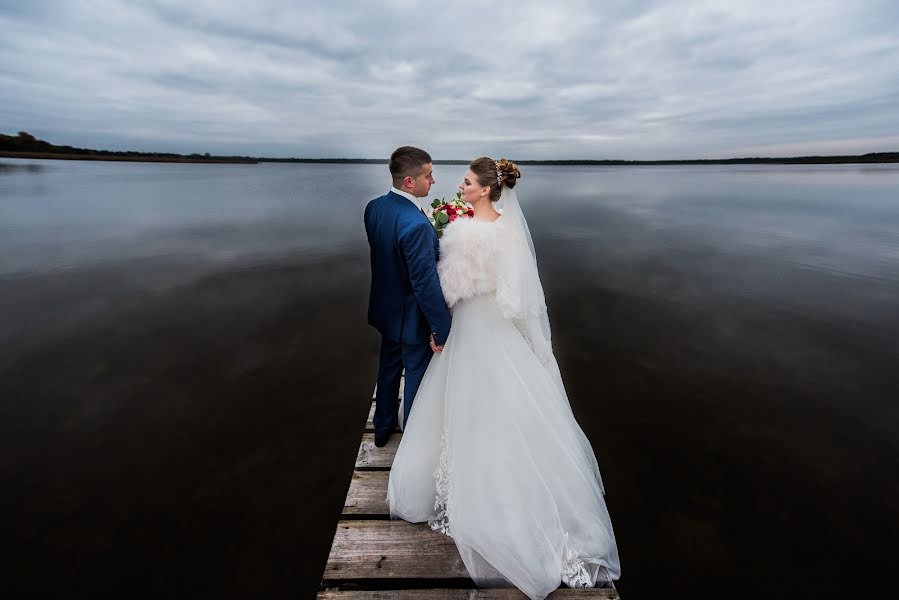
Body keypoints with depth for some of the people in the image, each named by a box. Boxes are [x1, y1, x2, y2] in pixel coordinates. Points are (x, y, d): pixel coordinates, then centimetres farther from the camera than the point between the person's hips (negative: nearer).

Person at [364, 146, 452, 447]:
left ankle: (382, 428, 47)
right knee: (416, 376, 15)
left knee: (388, 368, 26)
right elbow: (426, 284, -29)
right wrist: (441, 328, -19)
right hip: (412, 317, -7)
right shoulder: (416, 224, -31)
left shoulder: (373, 207, -5)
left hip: (386, 308, 8)